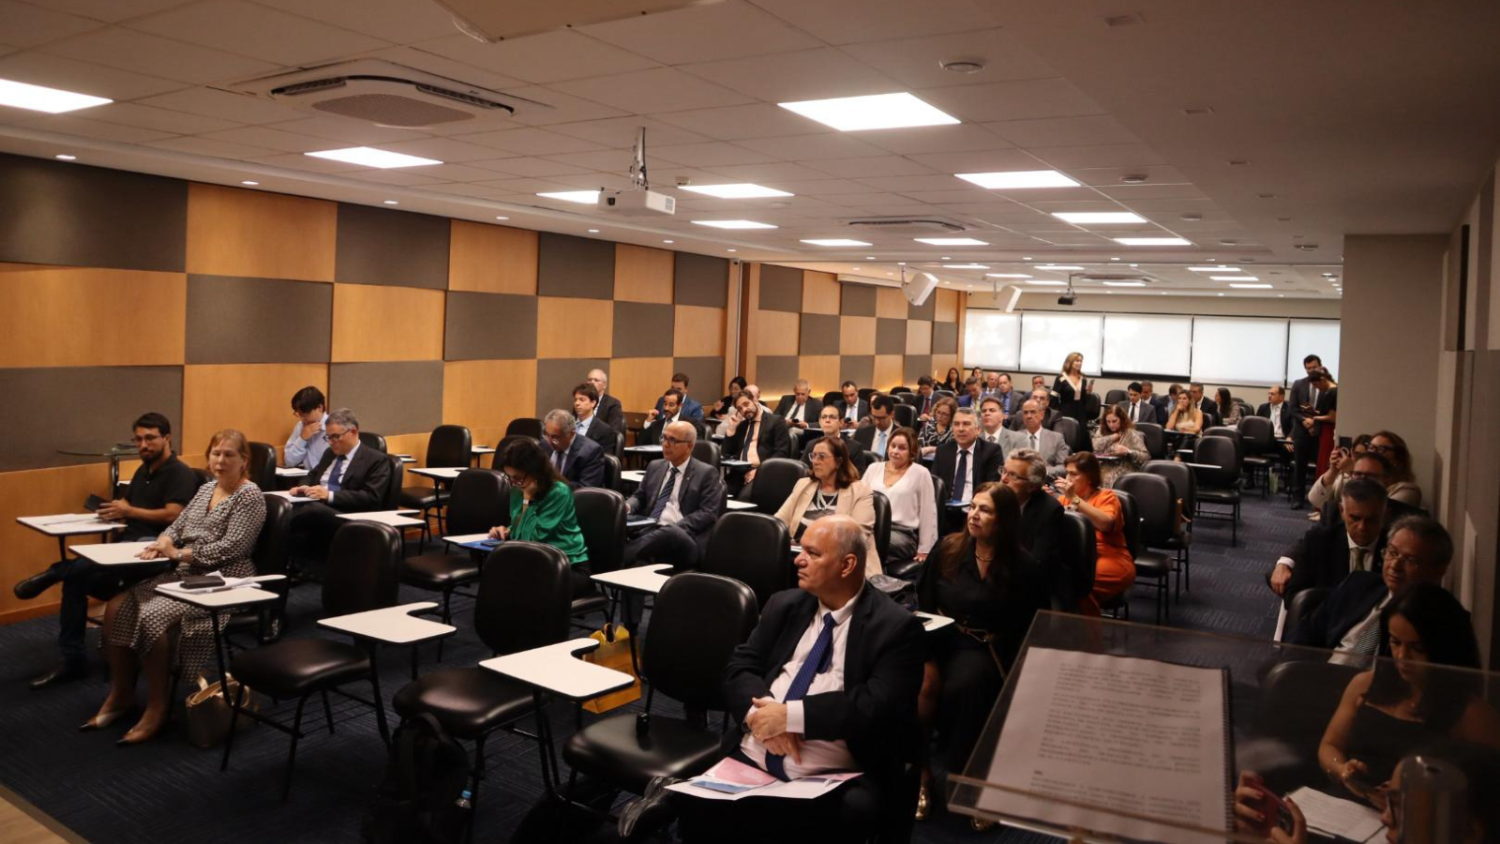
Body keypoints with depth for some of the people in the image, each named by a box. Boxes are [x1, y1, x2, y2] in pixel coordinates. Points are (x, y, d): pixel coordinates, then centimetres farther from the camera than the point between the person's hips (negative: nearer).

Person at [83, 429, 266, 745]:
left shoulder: (250, 496, -10)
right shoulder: (206, 488, 16)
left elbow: (230, 548, -17)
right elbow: (178, 526, 16)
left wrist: (179, 554, -18)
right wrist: (161, 543, -6)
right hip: (184, 575, 9)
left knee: (153, 617, -28)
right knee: (117, 608, -8)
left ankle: (158, 706, -13)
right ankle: (121, 694, 5)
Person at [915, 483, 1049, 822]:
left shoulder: (1024, 568, -3)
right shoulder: (948, 549, 4)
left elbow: (1035, 628, 0)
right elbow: (923, 606, 8)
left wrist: (1012, 674, -11)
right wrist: (927, 657, -4)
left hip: (987, 650, -2)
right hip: (941, 639, 2)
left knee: (962, 687, -33)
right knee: (917, 682, -30)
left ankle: (959, 774, -13)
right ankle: (917, 768, -16)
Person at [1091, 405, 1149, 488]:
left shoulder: (1131, 434, 3)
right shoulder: (1103, 431, 19)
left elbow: (1146, 457, -5)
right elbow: (1095, 446, 1)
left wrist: (1127, 451, -20)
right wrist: (1112, 437, 0)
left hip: (1124, 477, -4)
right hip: (1104, 473, 4)